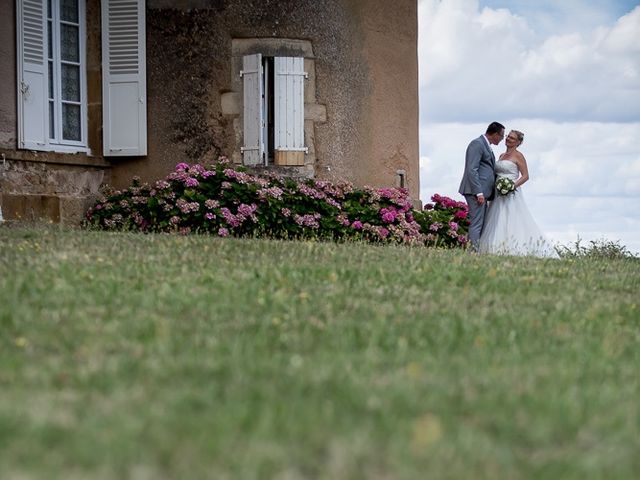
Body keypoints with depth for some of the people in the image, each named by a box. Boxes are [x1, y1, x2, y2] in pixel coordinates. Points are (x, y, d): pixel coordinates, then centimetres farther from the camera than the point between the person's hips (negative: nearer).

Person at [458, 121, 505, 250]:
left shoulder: (486, 146, 22)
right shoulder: (477, 144, -10)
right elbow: (472, 170, -18)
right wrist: (479, 193, -23)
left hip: (482, 192, 10)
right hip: (476, 191, -10)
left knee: (480, 225, 8)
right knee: (476, 224, -13)